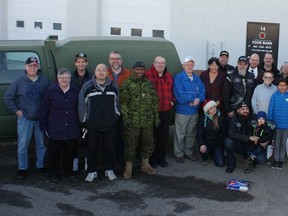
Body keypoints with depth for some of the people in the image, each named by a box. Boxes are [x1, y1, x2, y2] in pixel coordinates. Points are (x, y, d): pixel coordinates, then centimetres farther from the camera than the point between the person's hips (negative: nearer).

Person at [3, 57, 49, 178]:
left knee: (41, 144, 10)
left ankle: (41, 165, 24)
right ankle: (22, 168, 13)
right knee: (23, 144, 2)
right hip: (24, 118, -1)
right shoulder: (19, 81, -3)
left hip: (40, 118, 2)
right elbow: (7, 97, 0)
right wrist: (16, 110, -3)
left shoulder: (44, 81, 1)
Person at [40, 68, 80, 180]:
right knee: (54, 151, 4)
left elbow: (79, 109, 10)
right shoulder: (51, 91, -3)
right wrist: (44, 126, -3)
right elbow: (44, 110, 0)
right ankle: (55, 172, 20)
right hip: (55, 128, -2)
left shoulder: (75, 91, 5)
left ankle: (68, 170, 28)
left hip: (72, 128, 2)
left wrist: (80, 125, 7)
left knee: (70, 151, 11)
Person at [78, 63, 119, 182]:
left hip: (109, 125, 2)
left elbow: (116, 103, 14)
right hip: (92, 125, -2)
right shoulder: (87, 86, -4)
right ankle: (92, 171, 19)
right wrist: (83, 122, 0)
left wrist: (117, 117, 10)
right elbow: (82, 105, -1)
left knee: (109, 148, 10)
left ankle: (109, 170, 24)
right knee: (92, 149, 6)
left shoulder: (113, 87, 4)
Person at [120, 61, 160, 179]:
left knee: (148, 143, 12)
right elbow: (123, 103, -8)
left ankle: (145, 164, 28)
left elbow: (155, 101, 12)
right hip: (132, 121, -4)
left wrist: (156, 116, 9)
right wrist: (125, 118, -13)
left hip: (148, 121, 5)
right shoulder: (127, 84, -5)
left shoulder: (149, 84, 9)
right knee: (131, 144, 1)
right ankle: (128, 167, 12)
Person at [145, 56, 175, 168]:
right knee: (152, 136, 2)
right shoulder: (147, 75, -10)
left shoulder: (169, 76, 11)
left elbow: (172, 90, 22)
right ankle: (152, 159, 15)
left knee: (164, 136, 12)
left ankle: (161, 158, 25)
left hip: (166, 111, 5)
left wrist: (172, 100, 9)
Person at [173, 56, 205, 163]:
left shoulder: (197, 78, 9)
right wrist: (193, 99, -13)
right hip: (182, 111, -5)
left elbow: (203, 91, 3)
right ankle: (179, 154, 14)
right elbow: (180, 95, -18)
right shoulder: (178, 78, -10)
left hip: (194, 111, 6)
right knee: (180, 134, 2)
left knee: (191, 133, 15)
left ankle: (189, 152, 29)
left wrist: (198, 100, -17)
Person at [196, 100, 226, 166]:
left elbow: (224, 133, 4)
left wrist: (224, 147, -3)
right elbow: (199, 134, -11)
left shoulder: (221, 118, 0)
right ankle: (205, 159, 3)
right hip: (206, 142, -1)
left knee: (220, 163, -13)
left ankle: (214, 153, 23)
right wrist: (201, 144, -30)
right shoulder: (202, 119, -6)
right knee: (203, 150, -36)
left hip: (217, 143, 2)